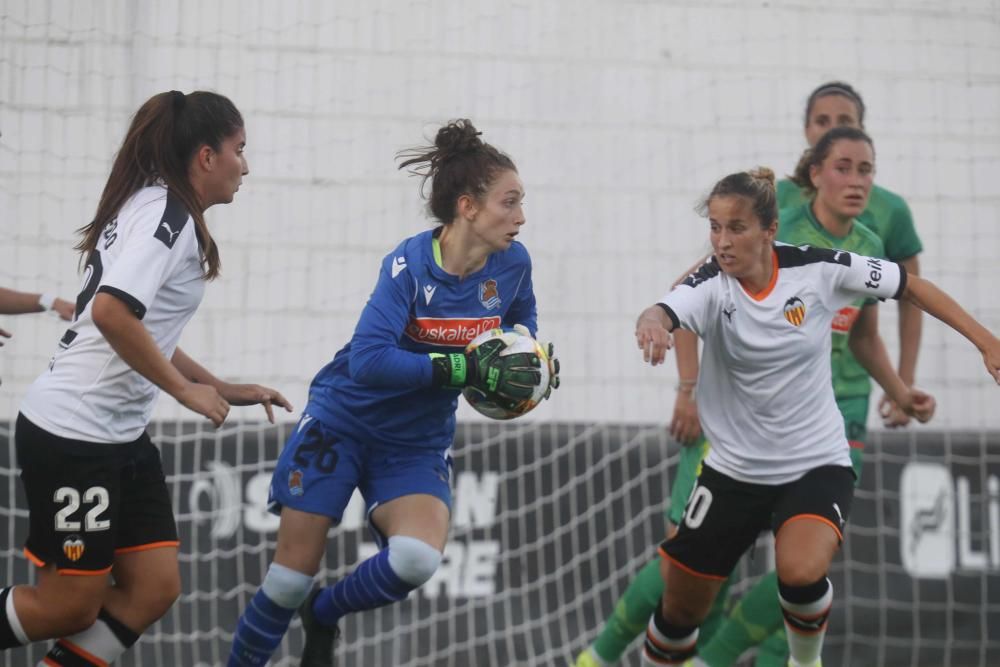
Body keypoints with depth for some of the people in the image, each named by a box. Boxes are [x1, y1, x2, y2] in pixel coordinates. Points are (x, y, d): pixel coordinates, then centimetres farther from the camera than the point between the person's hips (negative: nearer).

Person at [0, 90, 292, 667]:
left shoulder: (159, 210, 14)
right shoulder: (166, 213, -16)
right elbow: (111, 312, -29)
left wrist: (223, 390, 19)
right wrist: (185, 388, -19)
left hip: (121, 434, 10)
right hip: (73, 432, -10)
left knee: (154, 589, 4)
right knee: (72, 606, -1)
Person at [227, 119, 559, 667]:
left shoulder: (512, 264, -9)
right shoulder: (411, 264, -22)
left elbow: (522, 328, 15)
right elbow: (369, 360, -33)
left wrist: (535, 359, -8)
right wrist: (467, 368, -37)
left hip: (416, 445, 3)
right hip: (343, 423, -3)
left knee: (417, 559, -23)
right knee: (293, 573, -2)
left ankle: (323, 615, 7)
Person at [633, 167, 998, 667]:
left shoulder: (818, 268, -14)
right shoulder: (711, 285, -15)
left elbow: (912, 287, -1)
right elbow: (663, 313, -37)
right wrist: (650, 324, -61)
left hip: (816, 463, -1)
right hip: (733, 470, 2)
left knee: (800, 573, -28)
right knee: (680, 609, 6)